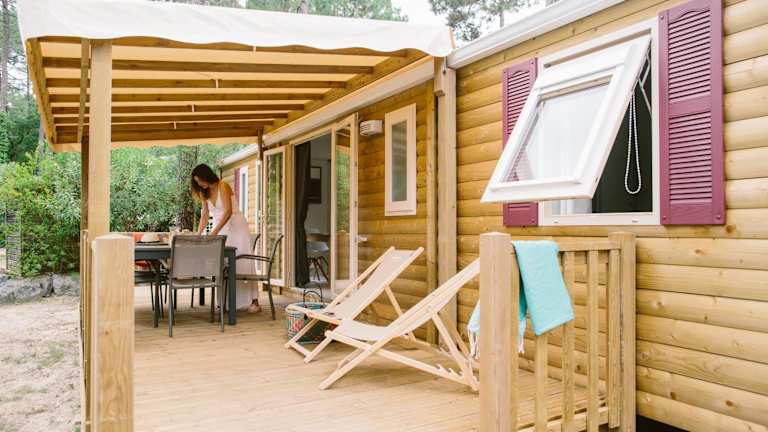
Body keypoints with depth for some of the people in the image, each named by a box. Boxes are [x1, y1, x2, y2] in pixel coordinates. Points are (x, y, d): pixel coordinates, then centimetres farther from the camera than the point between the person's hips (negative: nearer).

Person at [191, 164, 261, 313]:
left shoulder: (223, 186, -16)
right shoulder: (204, 193, 6)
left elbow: (228, 211, -26)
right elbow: (204, 215, 7)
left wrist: (215, 231, -32)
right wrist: (198, 234, -5)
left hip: (236, 226, -7)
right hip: (220, 229, 7)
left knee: (243, 262, -9)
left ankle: (254, 302, -9)